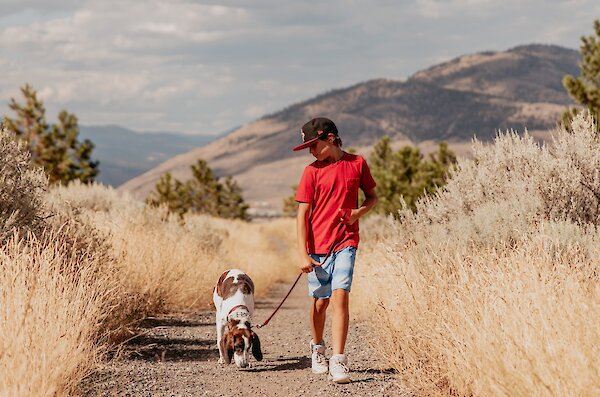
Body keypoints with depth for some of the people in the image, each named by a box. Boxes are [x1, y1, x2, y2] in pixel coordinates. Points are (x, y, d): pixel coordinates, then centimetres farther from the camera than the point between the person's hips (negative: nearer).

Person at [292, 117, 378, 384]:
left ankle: (338, 362, -17)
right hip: (318, 245, 1)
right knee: (321, 301, 10)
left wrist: (359, 211, -8)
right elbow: (302, 215, -2)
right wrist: (303, 254, -10)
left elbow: (372, 196, 14)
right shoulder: (312, 171, -1)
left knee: (340, 296, -15)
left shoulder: (357, 163, 1)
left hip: (345, 243, -1)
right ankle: (317, 347, 37)